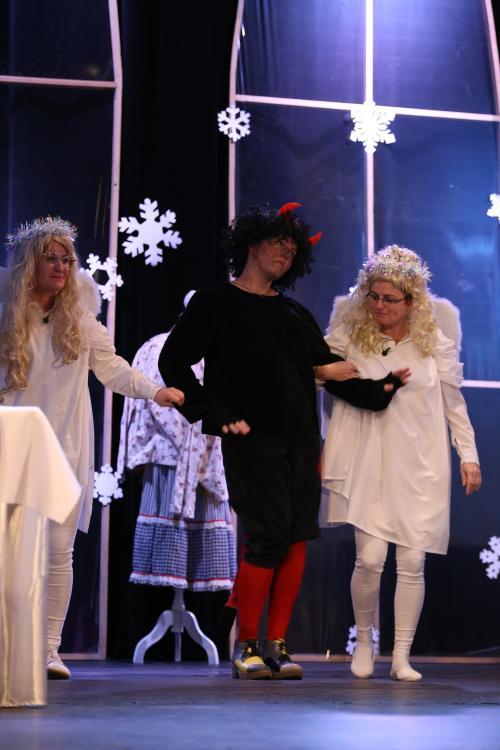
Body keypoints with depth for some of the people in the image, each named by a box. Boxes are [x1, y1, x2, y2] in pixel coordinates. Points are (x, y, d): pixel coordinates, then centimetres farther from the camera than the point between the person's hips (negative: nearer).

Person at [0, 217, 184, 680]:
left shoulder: (78, 317, 8)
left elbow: (110, 365, 7)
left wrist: (154, 390, -7)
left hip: (66, 449, 2)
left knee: (59, 548, -2)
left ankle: (50, 649, 3)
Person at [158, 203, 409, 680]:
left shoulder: (295, 315, 22)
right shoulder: (214, 305, 7)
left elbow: (330, 372, 17)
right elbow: (172, 362, 2)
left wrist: (379, 389, 1)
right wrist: (216, 414, -8)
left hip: (301, 439, 5)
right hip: (252, 439, -5)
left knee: (297, 538, -1)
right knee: (269, 536, -13)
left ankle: (276, 644, 6)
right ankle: (245, 645, -1)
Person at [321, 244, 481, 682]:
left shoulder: (434, 342, 2)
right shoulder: (351, 337, -1)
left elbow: (454, 401, 10)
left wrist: (469, 455, 9)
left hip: (420, 466, 1)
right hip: (369, 464, -1)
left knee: (412, 562, -2)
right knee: (370, 559, -9)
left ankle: (402, 657, 8)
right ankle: (364, 641, 16)